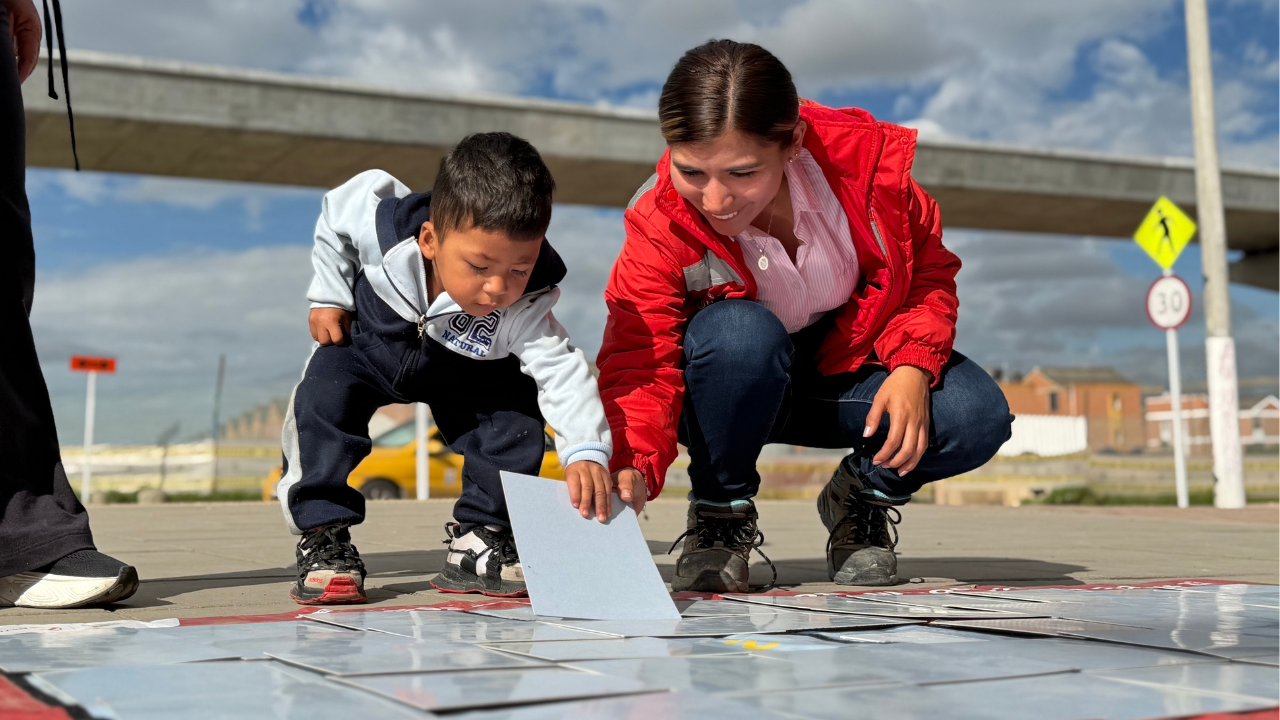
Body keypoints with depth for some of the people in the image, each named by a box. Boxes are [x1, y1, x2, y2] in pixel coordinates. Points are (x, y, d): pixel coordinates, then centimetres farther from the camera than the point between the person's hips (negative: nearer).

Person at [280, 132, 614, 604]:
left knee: (518, 414, -20)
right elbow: (336, 213, -13)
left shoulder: (525, 308, -35)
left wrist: (586, 450, -58)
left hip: (459, 373, 1)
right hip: (369, 346, 0)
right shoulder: (381, 223, -35)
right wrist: (329, 297, -12)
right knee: (323, 393, -28)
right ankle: (322, 538, -17)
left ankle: (479, 538, -3)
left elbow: (561, 370, -42)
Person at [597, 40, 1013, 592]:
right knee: (740, 333, -39)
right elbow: (638, 361, -32)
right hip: (727, 392, -2)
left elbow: (930, 271, -7)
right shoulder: (661, 224, -25)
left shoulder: (864, 160, -22)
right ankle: (719, 514, -11)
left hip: (853, 363, 2)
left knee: (978, 420, -25)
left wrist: (914, 367, -25)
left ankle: (865, 496, 10)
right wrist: (630, 467, -53)